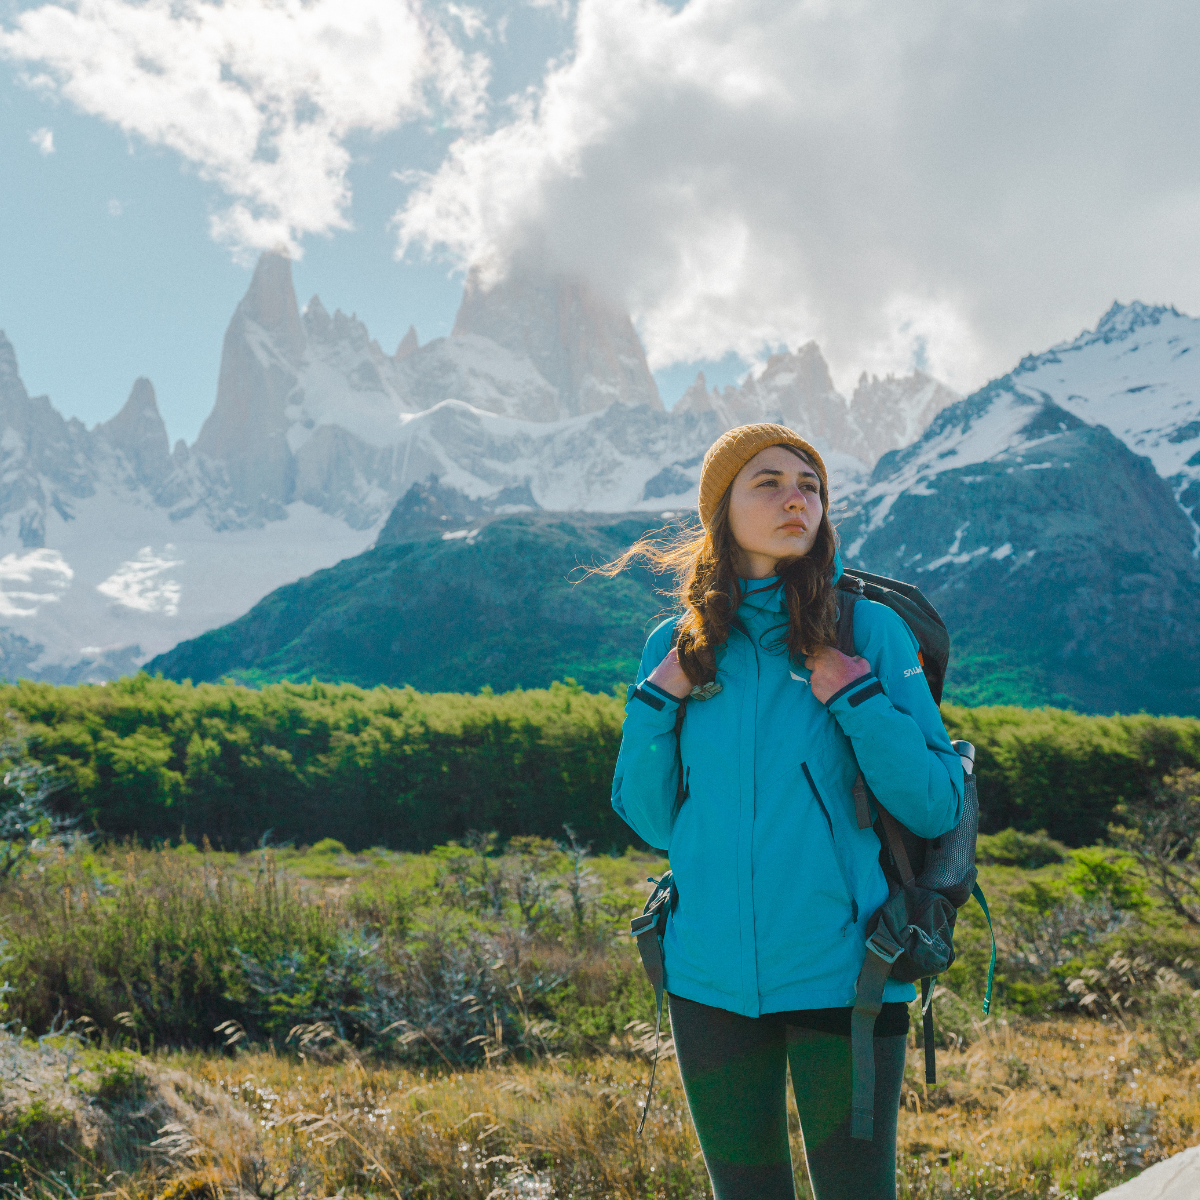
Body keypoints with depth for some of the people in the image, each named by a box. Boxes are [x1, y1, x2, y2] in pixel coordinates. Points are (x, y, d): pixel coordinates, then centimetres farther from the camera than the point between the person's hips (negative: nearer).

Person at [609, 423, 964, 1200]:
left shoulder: (868, 632, -5)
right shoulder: (678, 645, 3)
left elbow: (937, 807, -6)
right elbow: (651, 820, 7)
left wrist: (860, 701, -18)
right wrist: (656, 705, -7)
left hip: (841, 976, -3)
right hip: (711, 975, 3)